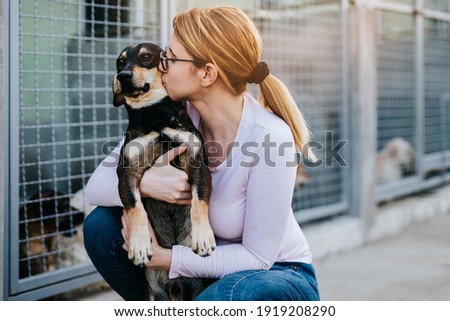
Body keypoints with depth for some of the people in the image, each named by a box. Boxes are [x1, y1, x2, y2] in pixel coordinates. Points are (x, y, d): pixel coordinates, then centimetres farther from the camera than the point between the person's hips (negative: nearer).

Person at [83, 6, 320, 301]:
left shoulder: (270, 138, -28)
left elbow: (258, 256, -23)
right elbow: (96, 187, -12)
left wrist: (158, 257, -28)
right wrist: (143, 182, -33)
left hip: (277, 272, -5)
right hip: (209, 260, 5)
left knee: (233, 293, -38)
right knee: (101, 225, -11)